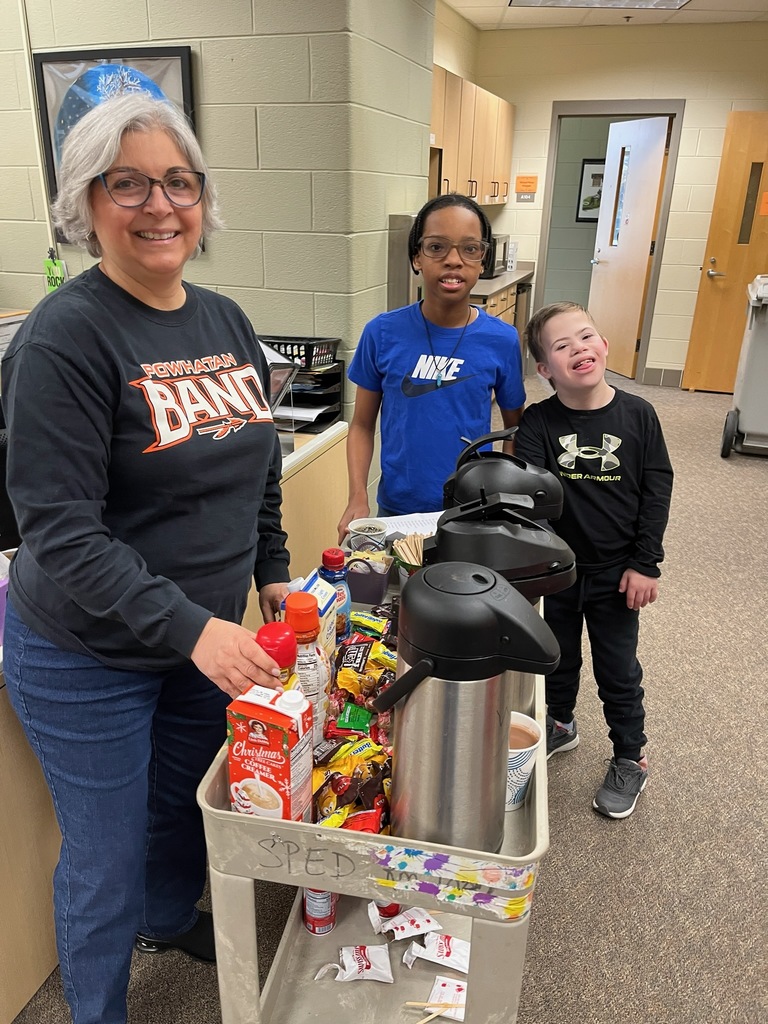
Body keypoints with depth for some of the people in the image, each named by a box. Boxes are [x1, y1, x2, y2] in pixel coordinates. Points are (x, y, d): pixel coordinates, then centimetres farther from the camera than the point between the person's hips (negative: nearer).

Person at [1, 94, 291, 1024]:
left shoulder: (227, 322, 2)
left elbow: (255, 468, 13)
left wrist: (271, 572, 10)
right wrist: (192, 630, -30)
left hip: (207, 635, 6)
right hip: (85, 658, -6)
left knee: (186, 805, 27)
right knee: (108, 857, 14)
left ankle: (170, 920, 58)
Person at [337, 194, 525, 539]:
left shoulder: (502, 340, -8)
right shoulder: (383, 333, -10)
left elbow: (514, 428, 4)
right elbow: (362, 424, -1)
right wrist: (358, 499, -11)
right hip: (397, 508, 0)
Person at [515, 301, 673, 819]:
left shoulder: (637, 415, -11)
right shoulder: (539, 422, -11)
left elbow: (657, 490, -6)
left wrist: (646, 564, -8)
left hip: (616, 572, -1)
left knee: (618, 670, 12)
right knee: (558, 655, 22)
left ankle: (631, 761, 34)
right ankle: (560, 724, 49)